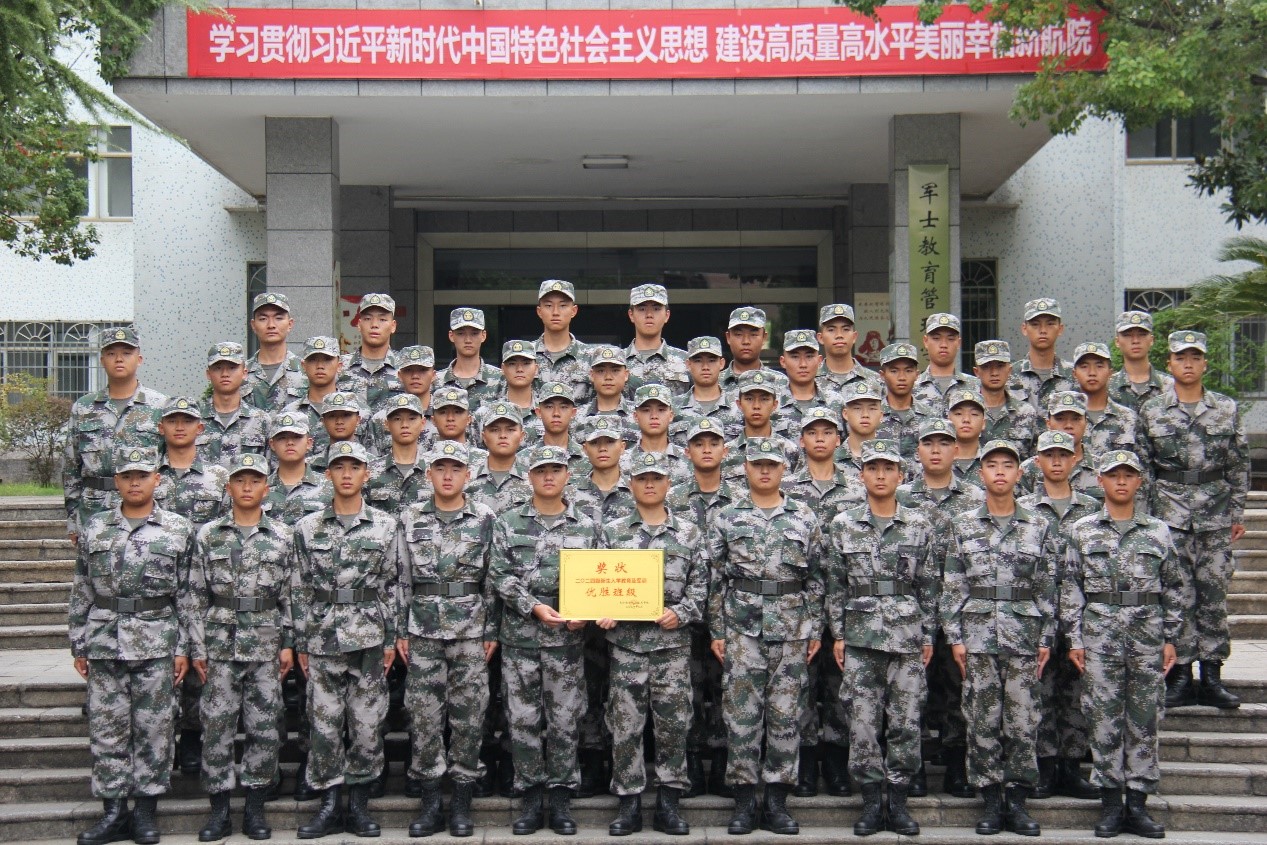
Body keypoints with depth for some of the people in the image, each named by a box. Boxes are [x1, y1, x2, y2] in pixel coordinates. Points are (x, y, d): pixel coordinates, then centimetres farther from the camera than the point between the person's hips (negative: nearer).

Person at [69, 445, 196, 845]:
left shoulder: (179, 529, 2)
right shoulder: (94, 528, 7)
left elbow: (187, 594, 2)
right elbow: (81, 592, 9)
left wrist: (183, 647, -2)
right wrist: (78, 645, 6)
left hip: (157, 644, -2)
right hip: (104, 643, 2)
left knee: (153, 729, 3)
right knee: (106, 728, 5)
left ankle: (146, 807, 14)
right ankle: (113, 809, 13)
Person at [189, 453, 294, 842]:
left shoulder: (282, 536, 4)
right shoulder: (208, 535, 4)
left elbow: (290, 595, 5)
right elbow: (197, 596, 4)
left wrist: (288, 643, 0)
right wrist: (197, 648, 0)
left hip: (267, 646, 0)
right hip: (221, 645, 0)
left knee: (264, 728, 3)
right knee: (217, 727, 2)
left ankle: (255, 808, 13)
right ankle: (219, 811, 10)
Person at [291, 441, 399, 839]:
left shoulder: (385, 526, 3)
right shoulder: (308, 527, 5)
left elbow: (392, 586, 4)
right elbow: (300, 589, 7)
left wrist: (391, 639, 0)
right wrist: (300, 644, 4)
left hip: (369, 638, -1)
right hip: (323, 639, 1)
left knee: (367, 723, 3)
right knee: (324, 724, 3)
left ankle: (359, 805, 15)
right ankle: (329, 806, 13)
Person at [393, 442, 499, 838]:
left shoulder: (485, 518, 0)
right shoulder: (411, 518, 4)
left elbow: (495, 579, 2)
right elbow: (401, 578, 7)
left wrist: (493, 631, -2)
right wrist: (401, 630, 3)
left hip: (471, 631, -1)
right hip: (424, 631, 1)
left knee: (468, 716, 2)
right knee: (424, 716, 3)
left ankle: (462, 804, 12)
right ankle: (430, 805, 13)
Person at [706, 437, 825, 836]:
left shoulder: (805, 518, 6)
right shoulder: (726, 518, 4)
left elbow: (816, 578, 7)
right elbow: (715, 579, 4)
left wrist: (815, 629, 3)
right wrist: (716, 631, 0)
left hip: (792, 628, 1)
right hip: (742, 627, -1)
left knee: (785, 715, 4)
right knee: (742, 713, 0)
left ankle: (777, 800, 12)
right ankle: (744, 800, 9)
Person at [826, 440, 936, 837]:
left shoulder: (919, 524, 4)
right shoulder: (843, 524, 3)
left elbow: (928, 585, 6)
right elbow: (835, 585, 6)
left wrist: (928, 636, 4)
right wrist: (837, 635, 2)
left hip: (907, 635, 0)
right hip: (860, 636, 0)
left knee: (906, 722, 2)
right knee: (863, 722, 2)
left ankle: (899, 802, 13)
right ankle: (871, 801, 12)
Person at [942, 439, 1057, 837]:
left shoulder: (1037, 527, 6)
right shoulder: (965, 526, 5)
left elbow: (1047, 588, 7)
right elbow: (952, 587, 3)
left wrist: (1045, 639, 2)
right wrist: (955, 637, -3)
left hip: (1024, 636, 0)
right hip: (978, 635, 0)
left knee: (1023, 722, 1)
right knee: (982, 722, 2)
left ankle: (1018, 802, 12)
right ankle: (991, 801, 11)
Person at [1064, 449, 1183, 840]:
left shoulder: (1158, 530, 6)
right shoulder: (1083, 530, 4)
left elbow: (1173, 588, 9)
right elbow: (1070, 588, 3)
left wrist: (1171, 638, 4)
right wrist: (1074, 638, -2)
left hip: (1148, 633, 1)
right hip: (1100, 633, -1)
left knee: (1144, 720, 4)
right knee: (1104, 719, 1)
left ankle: (1138, 804, 12)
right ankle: (1111, 804, 10)